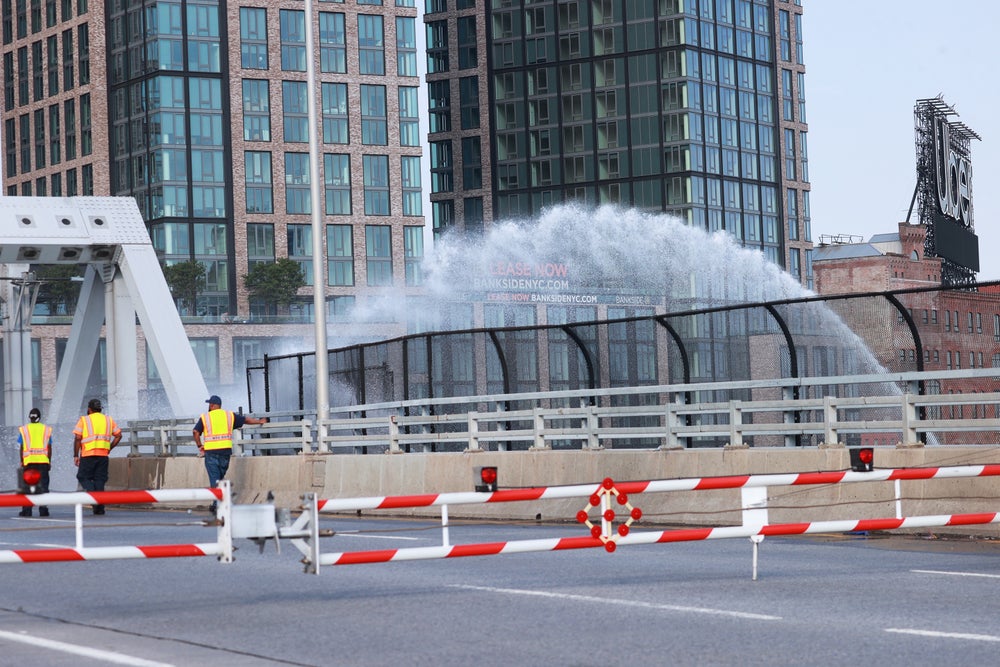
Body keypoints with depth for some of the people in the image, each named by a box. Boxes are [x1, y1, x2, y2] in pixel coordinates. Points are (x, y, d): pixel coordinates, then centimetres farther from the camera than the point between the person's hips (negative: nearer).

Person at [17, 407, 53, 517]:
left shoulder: (24, 429, 4)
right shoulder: (46, 429, 7)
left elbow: (22, 447, 2)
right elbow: (49, 448, 6)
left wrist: (21, 461, 7)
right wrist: (49, 461, 11)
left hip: (28, 461, 0)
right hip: (43, 461, 0)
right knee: (43, 485, 3)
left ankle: (27, 510, 3)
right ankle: (43, 509, -2)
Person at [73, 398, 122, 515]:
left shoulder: (84, 420, 3)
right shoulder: (109, 420, 14)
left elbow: (77, 438, -5)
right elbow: (118, 435, 10)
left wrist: (76, 455, -1)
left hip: (88, 454, -3)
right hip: (103, 455, 3)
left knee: (83, 477, 9)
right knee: (100, 479, 6)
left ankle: (92, 492, -18)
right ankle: (100, 508, 3)